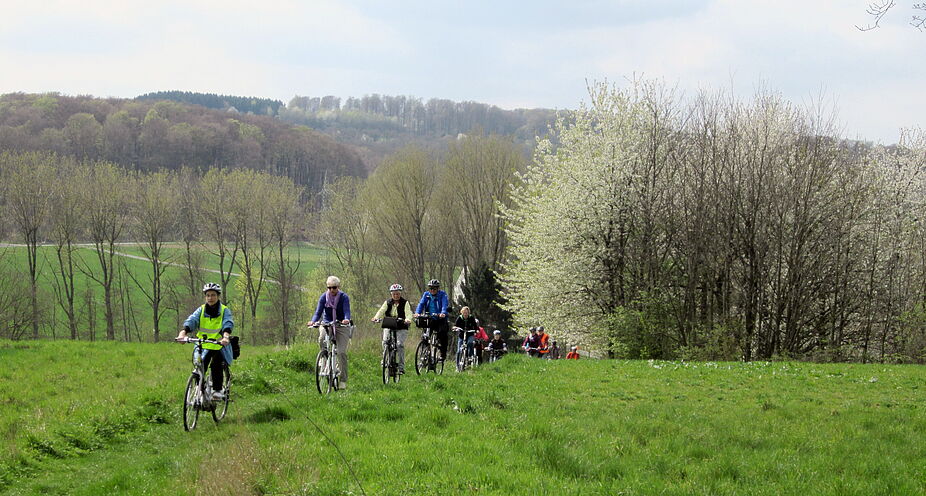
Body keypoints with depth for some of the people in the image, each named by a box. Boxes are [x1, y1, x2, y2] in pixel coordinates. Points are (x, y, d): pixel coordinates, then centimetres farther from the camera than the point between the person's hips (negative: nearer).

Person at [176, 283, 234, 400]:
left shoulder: (225, 311, -3)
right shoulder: (201, 310, 3)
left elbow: (228, 324, -20)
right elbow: (191, 321, -13)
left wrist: (226, 336, -42)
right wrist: (183, 333, -34)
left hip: (220, 346, -2)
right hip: (204, 345, 2)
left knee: (216, 365, -24)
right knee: (200, 367, -16)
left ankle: (217, 390, -11)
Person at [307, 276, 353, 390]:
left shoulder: (344, 297, -9)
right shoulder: (323, 297, -3)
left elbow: (347, 311, -20)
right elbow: (318, 312, -8)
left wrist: (346, 319, -43)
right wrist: (313, 321, -30)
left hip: (341, 326, -2)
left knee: (342, 352, -11)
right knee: (322, 338, -35)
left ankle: (343, 380, -4)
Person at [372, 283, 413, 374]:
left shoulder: (405, 303, 0)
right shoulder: (387, 303, 8)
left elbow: (408, 313, -14)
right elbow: (381, 311, -6)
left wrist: (408, 319, -36)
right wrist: (376, 317, -27)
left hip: (401, 328, -3)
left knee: (400, 344, -19)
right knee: (385, 343, -18)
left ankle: (401, 367, -12)